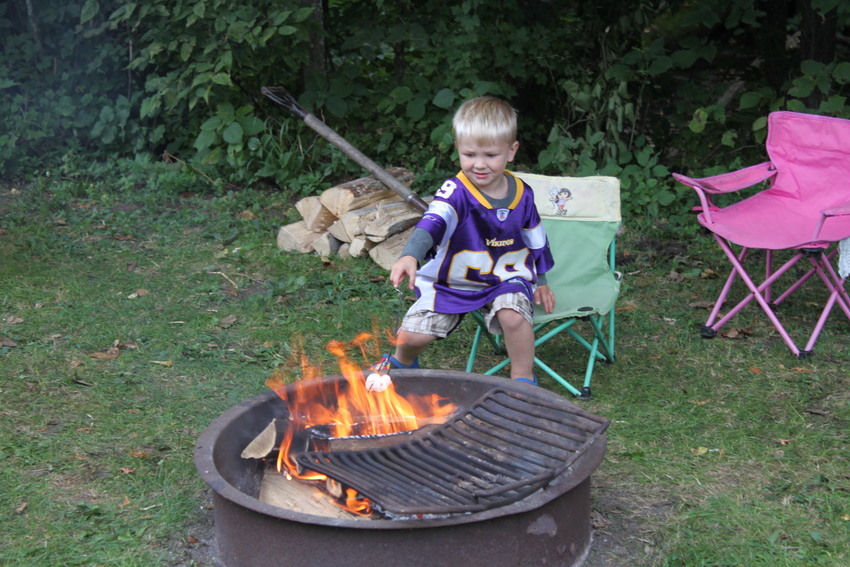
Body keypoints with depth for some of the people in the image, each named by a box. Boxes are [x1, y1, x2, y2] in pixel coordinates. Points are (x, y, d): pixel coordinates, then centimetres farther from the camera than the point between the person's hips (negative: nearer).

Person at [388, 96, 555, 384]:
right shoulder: (456, 191, -21)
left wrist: (540, 281, 17)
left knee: (513, 315, -31)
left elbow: (536, 240, 11)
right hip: (450, 281, -1)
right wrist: (410, 255, -59)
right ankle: (402, 363, 29)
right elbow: (432, 223, -41)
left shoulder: (522, 194, -6)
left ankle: (523, 378, -5)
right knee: (414, 336, -10)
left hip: (505, 279, 1)